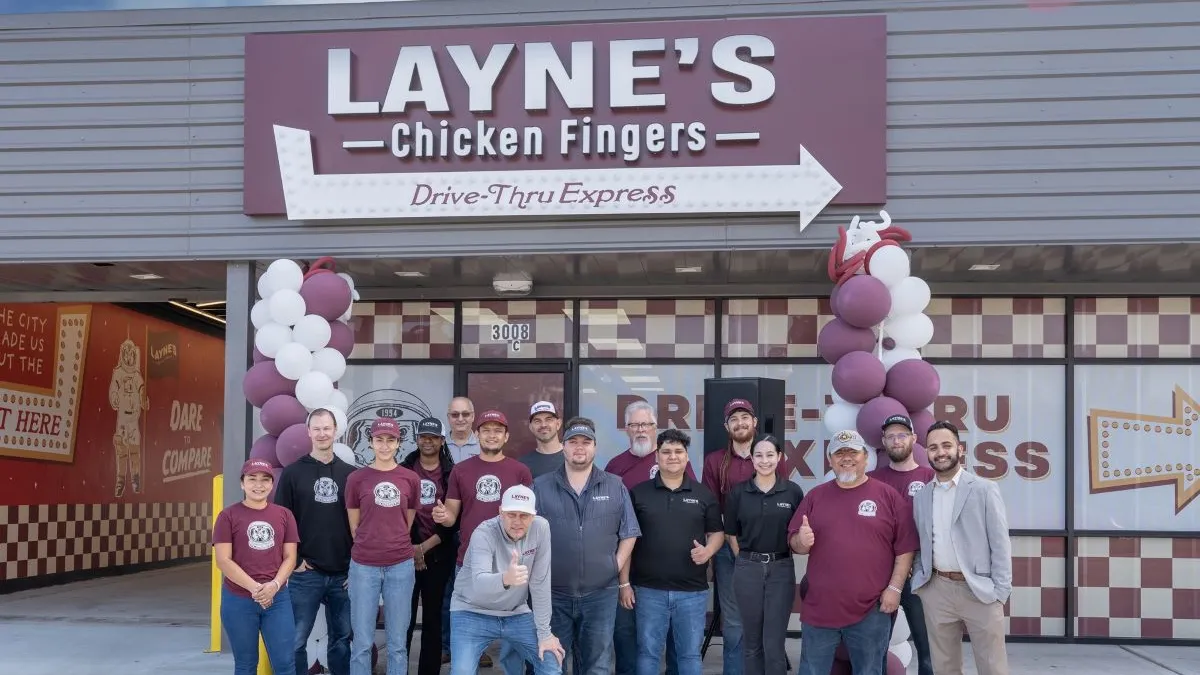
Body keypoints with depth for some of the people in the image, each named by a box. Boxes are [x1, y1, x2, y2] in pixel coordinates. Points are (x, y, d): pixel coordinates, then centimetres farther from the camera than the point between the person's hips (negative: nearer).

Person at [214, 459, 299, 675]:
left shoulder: (284, 515, 7)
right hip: (238, 600, -2)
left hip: (277, 598, 2)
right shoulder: (228, 516, -2)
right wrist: (254, 588, -16)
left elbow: (290, 557, 5)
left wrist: (274, 585, -13)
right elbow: (223, 561, -7)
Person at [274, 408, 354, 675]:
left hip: (343, 572, 2)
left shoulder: (350, 473, 7)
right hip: (305, 572, -2)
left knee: (342, 639, 9)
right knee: (296, 640, 0)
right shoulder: (293, 472, 2)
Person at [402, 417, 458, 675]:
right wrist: (410, 548, -4)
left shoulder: (451, 474, 3)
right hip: (405, 553, 0)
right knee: (404, 618, -4)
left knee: (433, 618, 6)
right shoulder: (404, 470, 5)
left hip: (438, 555, 0)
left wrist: (425, 547, -8)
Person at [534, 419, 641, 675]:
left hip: (601, 593, 1)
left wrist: (616, 569, -2)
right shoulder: (540, 487, 2)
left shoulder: (615, 487, 5)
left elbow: (628, 534, 7)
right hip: (553, 592, 0)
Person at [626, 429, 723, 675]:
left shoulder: (704, 494, 5)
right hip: (649, 589, -1)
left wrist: (708, 551, -11)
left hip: (693, 590, 1)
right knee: (647, 653, 6)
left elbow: (717, 533, 12)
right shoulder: (638, 493, 2)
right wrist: (624, 582, -1)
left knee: (690, 653, 9)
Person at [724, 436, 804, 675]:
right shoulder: (738, 492, 0)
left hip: (781, 569, -1)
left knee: (774, 643, 0)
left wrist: (777, 557, 0)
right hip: (747, 569, 1)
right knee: (752, 641, 10)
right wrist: (747, 560, 1)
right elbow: (731, 534, 7)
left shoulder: (793, 491, -2)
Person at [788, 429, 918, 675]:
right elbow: (795, 543, 10)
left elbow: (905, 547, 0)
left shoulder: (888, 495, 1)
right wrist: (802, 541, -13)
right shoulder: (815, 496, 8)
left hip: (870, 610, -2)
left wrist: (894, 588, -6)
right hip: (819, 607, 2)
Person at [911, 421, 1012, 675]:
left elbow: (1000, 544, -4)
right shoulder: (921, 496, 9)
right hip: (936, 590, 4)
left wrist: (1000, 592, -9)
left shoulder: (985, 490, -3)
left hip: (979, 590, -3)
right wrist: (919, 580, 3)